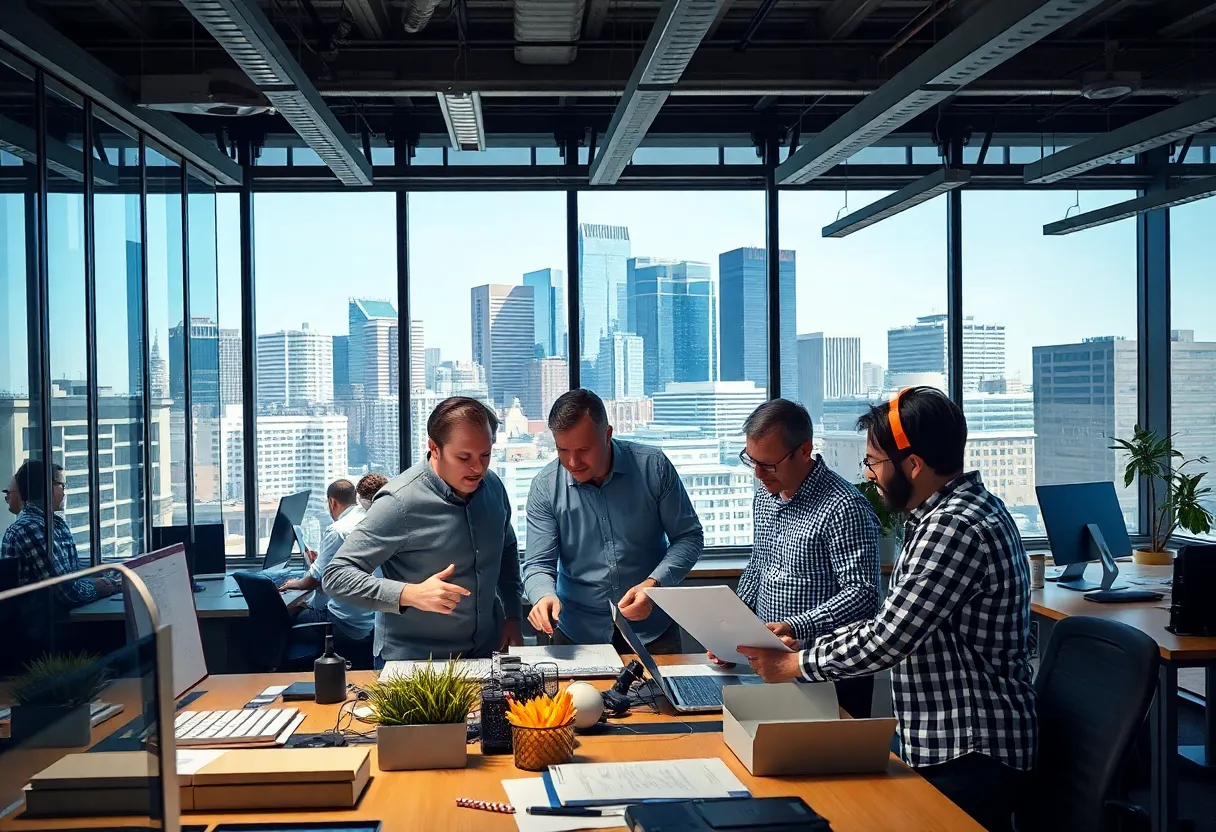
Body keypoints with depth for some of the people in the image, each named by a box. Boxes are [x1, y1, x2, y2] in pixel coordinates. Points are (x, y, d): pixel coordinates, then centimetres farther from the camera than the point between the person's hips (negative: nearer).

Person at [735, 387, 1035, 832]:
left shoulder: (954, 528, -24)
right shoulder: (959, 510, 10)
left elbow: (886, 641, -24)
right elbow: (897, 626, 13)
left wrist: (793, 664, -10)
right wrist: (806, 644, 7)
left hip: (969, 754, -10)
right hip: (952, 743, 10)